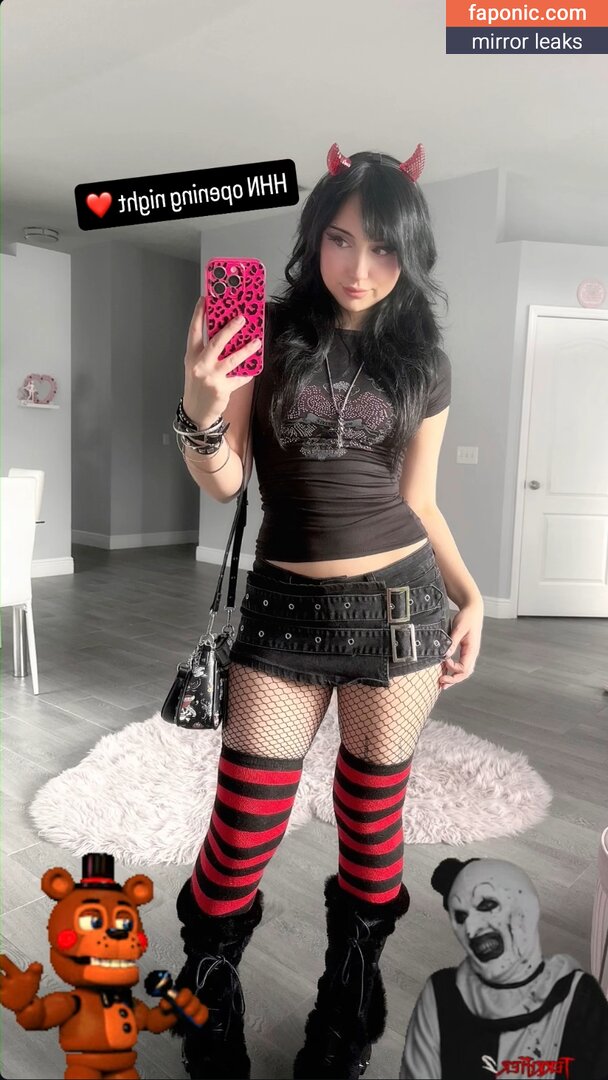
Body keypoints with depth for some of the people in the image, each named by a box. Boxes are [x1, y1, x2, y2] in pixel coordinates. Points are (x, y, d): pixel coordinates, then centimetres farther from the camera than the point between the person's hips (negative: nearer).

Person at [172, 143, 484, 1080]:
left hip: (398, 603, 2)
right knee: (243, 833, 0)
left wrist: (470, 597, 2)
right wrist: (201, 409, -21)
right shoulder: (269, 334, 2)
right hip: (284, 606, -1)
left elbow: (418, 500, 11)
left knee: (373, 816, 12)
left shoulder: (422, 361, 8)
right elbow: (222, 483, -2)